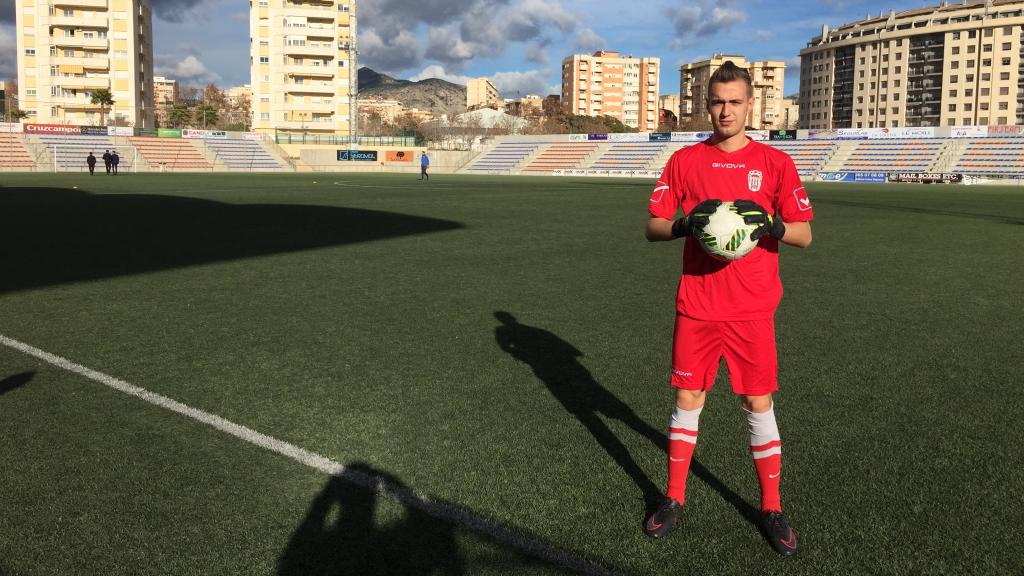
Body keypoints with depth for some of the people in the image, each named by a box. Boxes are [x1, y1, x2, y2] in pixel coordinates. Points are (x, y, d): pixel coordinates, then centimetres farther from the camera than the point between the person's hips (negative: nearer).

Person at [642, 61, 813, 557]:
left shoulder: (775, 162, 1)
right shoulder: (684, 161, 4)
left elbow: (804, 234, 1)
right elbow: (652, 227, 3)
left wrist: (769, 223, -20)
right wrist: (685, 224, -18)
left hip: (752, 310, -1)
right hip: (696, 306, 1)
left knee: (759, 405, 4)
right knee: (687, 400, 7)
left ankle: (771, 508, 20)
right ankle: (674, 499, 23)